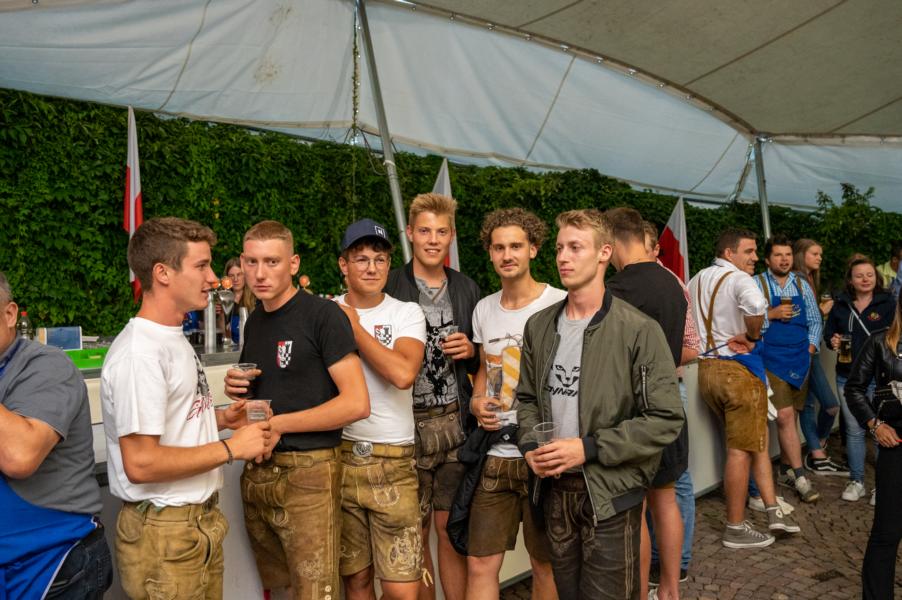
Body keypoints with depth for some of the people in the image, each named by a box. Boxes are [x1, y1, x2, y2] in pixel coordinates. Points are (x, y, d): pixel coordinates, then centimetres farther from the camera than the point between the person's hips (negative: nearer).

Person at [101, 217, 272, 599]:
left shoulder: (173, 338, 10)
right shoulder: (138, 353, -21)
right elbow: (141, 463, -25)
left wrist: (219, 419, 3)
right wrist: (230, 448, -18)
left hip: (202, 520, 9)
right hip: (163, 533, -9)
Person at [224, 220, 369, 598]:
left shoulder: (323, 314, -12)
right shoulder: (253, 322, 11)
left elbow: (356, 404, -18)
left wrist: (278, 424, -15)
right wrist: (237, 388, 2)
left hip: (309, 472, -7)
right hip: (256, 472, 7)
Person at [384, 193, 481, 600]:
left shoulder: (467, 289, 9)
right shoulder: (389, 286, -2)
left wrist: (470, 351, -3)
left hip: (455, 424, 2)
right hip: (407, 425, -2)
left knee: (451, 530, 10)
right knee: (414, 533, 9)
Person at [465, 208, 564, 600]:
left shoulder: (559, 304, -8)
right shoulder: (483, 309, 9)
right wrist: (476, 402, 1)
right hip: (494, 455, 4)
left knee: (545, 564, 12)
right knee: (480, 566, 7)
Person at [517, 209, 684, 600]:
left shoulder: (638, 331, -14)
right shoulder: (539, 326, 4)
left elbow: (666, 420, -15)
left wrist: (589, 449, -19)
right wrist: (530, 446, -5)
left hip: (611, 493, -5)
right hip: (556, 488, 5)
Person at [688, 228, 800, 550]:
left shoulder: (696, 281, 11)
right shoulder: (738, 279, -15)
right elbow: (756, 306, -37)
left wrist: (712, 339, 10)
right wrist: (752, 336, -18)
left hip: (706, 369, 8)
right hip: (739, 369, -8)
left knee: (757, 440, 19)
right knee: (741, 450, 2)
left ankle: (773, 510, 21)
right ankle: (735, 529, 11)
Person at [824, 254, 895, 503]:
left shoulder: (888, 303, -3)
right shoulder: (840, 304, 7)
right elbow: (828, 332, 15)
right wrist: (832, 341, -7)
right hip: (847, 377, 3)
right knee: (854, 431, 11)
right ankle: (856, 482, 23)